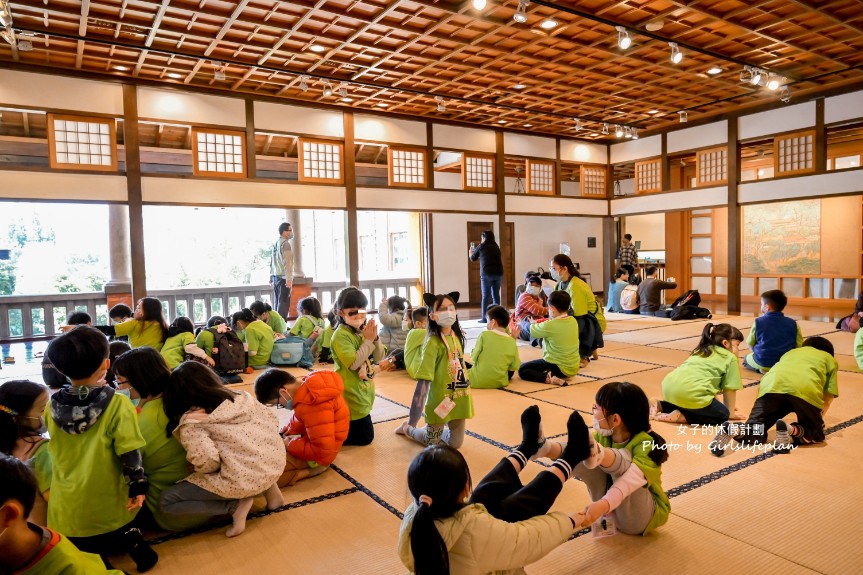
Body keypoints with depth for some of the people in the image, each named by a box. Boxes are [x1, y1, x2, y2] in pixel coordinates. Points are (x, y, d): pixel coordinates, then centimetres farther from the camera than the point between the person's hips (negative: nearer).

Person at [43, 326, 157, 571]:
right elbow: (130, 454, -17)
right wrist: (138, 487, -4)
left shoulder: (53, 407, -7)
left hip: (67, 513, 2)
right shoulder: (117, 404, -17)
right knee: (115, 535, 24)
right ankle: (127, 538, 0)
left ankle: (89, 553, -2)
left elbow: (59, 451, 11)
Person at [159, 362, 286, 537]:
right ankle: (269, 487, 20)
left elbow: (206, 460, -20)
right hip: (276, 462, 7)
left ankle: (236, 505, -2)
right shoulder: (241, 397, 11)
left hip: (243, 479, -6)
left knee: (166, 502, 7)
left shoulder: (190, 421, -5)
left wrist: (200, 470, 2)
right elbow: (272, 419, 14)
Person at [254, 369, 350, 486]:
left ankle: (312, 470, -12)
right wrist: (289, 430, 3)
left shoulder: (314, 406, -34)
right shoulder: (310, 386, -5)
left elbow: (323, 452, -30)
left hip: (318, 455, -10)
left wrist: (290, 445, -17)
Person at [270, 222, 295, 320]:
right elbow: (287, 263, -19)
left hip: (275, 276, 8)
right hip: (283, 277, -8)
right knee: (284, 303, -7)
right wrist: (289, 279, -21)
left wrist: (271, 277, 22)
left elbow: (271, 263, 17)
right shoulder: (285, 244, -12)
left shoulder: (275, 244, 14)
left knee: (277, 302, 11)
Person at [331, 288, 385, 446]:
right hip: (352, 394, -8)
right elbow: (353, 363, -27)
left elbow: (379, 357, 1)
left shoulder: (363, 331, 3)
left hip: (364, 391, 8)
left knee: (364, 433, 21)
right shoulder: (341, 335, -19)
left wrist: (375, 337, -15)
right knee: (365, 437, 0)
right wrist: (369, 340, -24)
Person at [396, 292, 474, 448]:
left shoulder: (457, 336, 2)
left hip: (459, 399, 6)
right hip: (440, 401, -6)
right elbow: (424, 379, -24)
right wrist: (413, 416, -25)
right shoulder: (433, 342, -21)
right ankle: (407, 427, 41)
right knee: (432, 444, 15)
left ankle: (433, 429, 44)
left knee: (455, 444, 17)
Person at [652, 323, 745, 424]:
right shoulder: (731, 358, 12)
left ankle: (659, 405, 15)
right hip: (691, 392, -8)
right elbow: (729, 389, 13)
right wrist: (731, 412, 28)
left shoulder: (702, 350, 31)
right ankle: (679, 416, -4)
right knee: (723, 415, 16)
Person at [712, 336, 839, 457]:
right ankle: (792, 430, -11)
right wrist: (818, 418, 39)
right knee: (816, 434, 19)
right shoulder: (830, 359, 34)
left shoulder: (790, 352, 40)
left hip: (771, 386, 2)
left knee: (754, 432, 10)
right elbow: (828, 399, 25)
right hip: (806, 390, -2)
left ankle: (732, 431, -21)